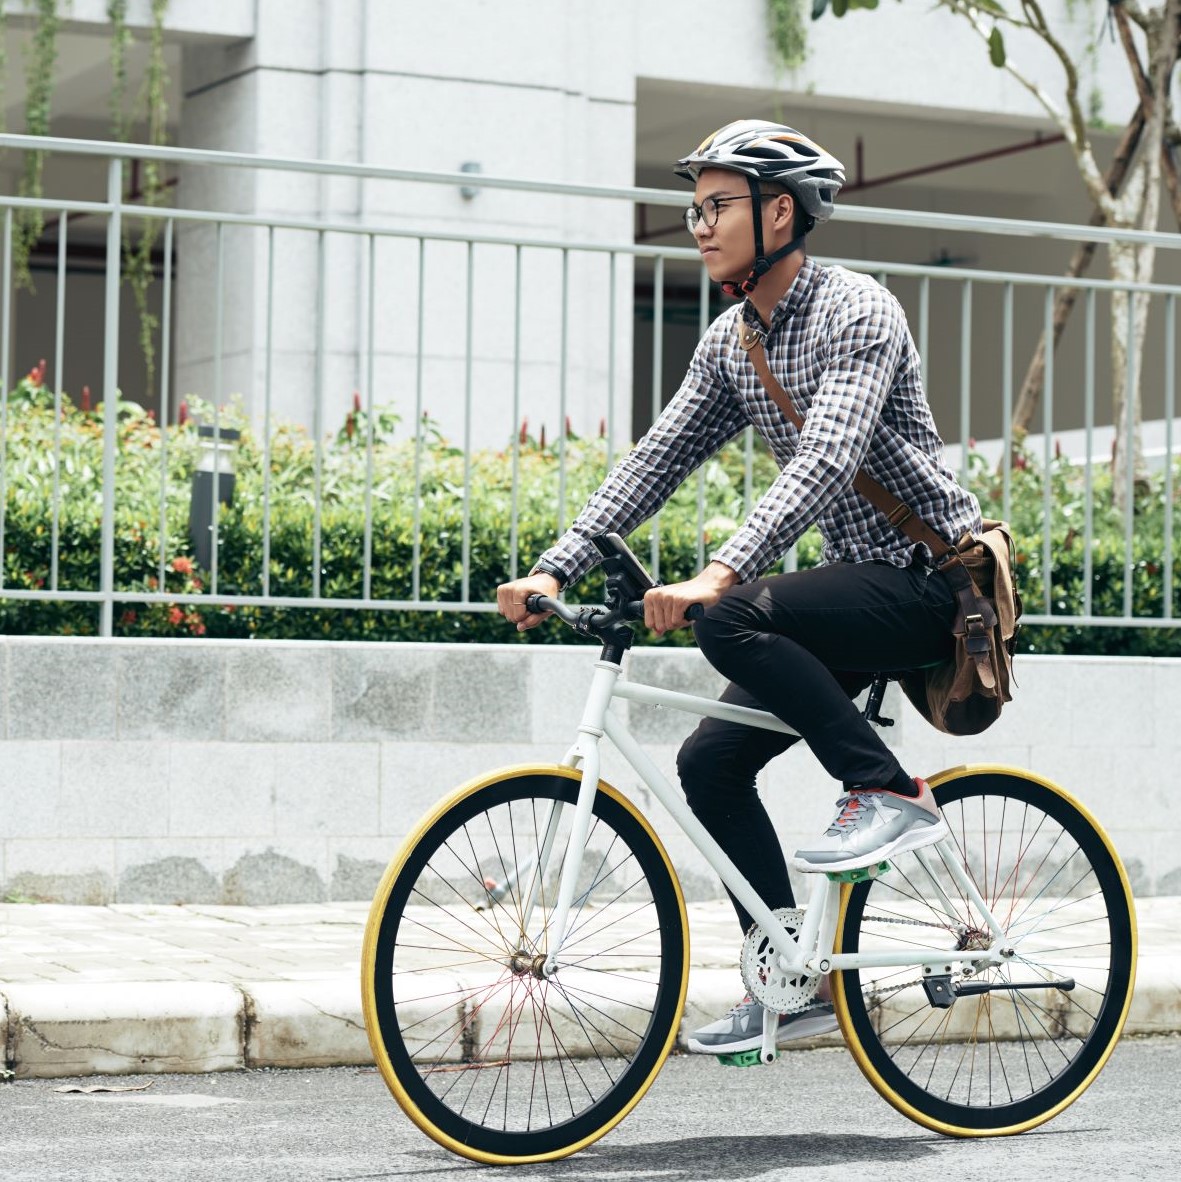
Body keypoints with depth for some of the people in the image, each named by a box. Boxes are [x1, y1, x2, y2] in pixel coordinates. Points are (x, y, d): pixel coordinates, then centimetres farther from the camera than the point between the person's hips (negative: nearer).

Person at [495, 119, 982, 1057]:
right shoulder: (732, 341, 9)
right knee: (711, 760, 0)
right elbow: (657, 460, 7)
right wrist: (555, 570, -4)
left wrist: (720, 575, -42)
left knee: (732, 621, -30)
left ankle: (891, 793, -18)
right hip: (857, 578, 9)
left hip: (930, 577, -9)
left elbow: (827, 461, -31)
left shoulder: (856, 310, -17)